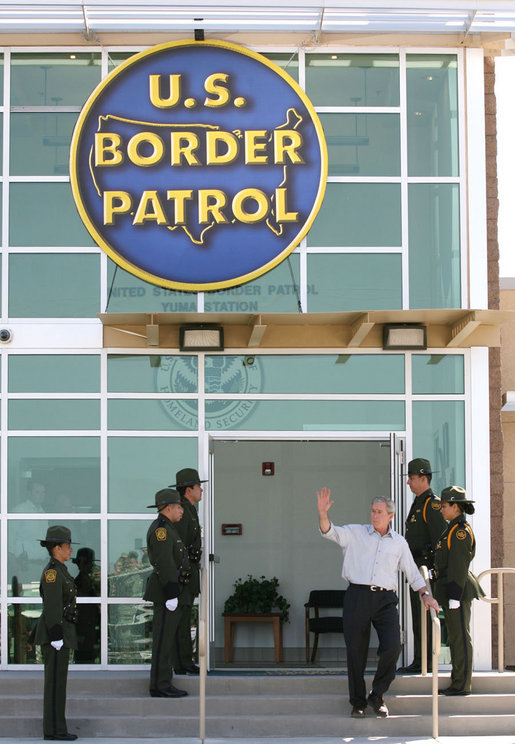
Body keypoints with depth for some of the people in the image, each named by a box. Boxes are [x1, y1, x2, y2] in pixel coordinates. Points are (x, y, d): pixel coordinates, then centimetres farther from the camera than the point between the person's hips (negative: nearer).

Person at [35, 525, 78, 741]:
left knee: (57, 681, 11)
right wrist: (56, 637, -22)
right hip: (55, 632, -10)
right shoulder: (52, 572, -16)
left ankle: (55, 727, 15)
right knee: (56, 681, -7)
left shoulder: (58, 570, 16)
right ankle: (54, 729, -4)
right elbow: (51, 606, -21)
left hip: (60, 633, 10)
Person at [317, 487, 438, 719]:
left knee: (392, 646, -15)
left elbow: (412, 573, 22)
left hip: (385, 599, 1)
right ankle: (358, 702, 14)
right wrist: (322, 513, -23)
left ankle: (377, 696, 5)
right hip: (357, 596, -1)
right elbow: (330, 532, -5)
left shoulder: (399, 542, 16)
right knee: (355, 651, 0)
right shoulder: (355, 533, 10)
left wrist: (425, 595, 11)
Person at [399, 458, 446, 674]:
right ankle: (419, 661, 16)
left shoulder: (433, 504, -13)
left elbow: (439, 540, -18)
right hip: (416, 569, 10)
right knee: (418, 617, 11)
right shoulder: (418, 503, 19)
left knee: (425, 616, -8)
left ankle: (425, 662, -6)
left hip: (427, 568, -10)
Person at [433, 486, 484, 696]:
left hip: (457, 590, -11)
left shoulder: (461, 530, -16)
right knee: (455, 637, 14)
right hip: (452, 590, 11)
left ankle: (462, 685, -2)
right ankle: (458, 682, 21)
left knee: (460, 637, -6)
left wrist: (454, 597, -22)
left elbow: (459, 566, -20)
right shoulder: (454, 529, 16)